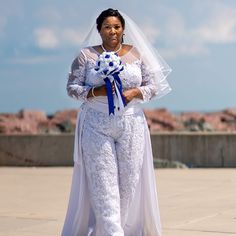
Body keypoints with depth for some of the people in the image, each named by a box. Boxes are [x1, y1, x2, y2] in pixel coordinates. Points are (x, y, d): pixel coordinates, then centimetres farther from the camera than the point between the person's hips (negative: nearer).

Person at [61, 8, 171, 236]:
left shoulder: (136, 53, 8)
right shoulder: (86, 55, 4)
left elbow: (153, 86, 9)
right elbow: (72, 87, 2)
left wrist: (134, 92, -11)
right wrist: (97, 91, -14)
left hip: (131, 125, 2)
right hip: (97, 126, -2)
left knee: (129, 178, 1)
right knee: (103, 182, -8)